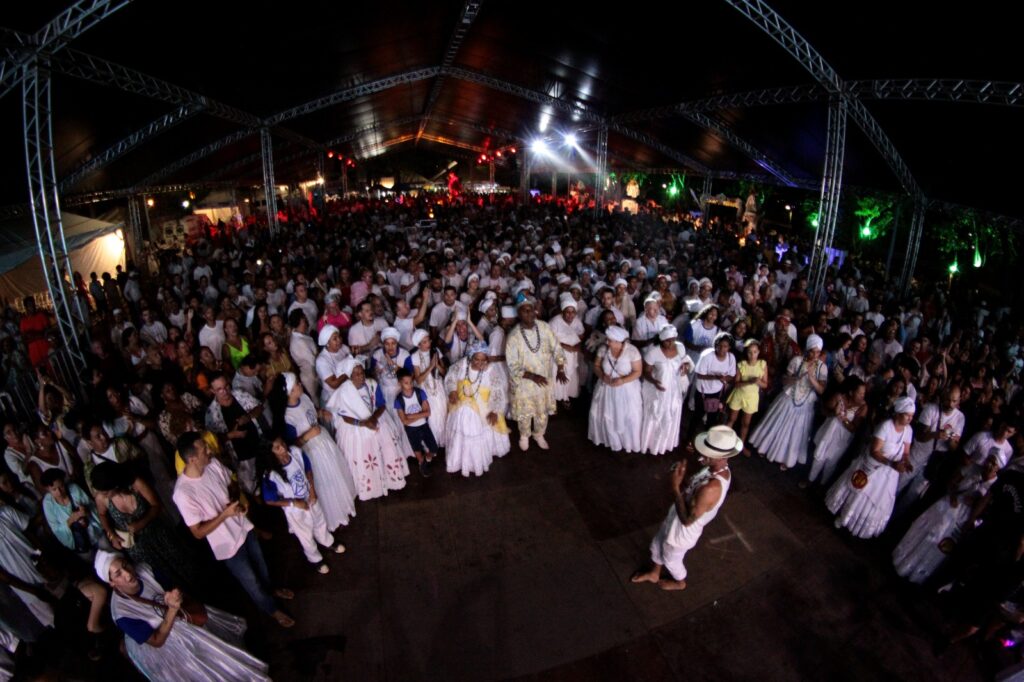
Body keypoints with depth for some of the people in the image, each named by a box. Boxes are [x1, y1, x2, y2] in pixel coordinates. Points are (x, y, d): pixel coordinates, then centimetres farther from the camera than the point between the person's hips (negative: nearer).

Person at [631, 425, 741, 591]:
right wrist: (683, 476, -16)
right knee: (657, 545, 30)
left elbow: (687, 520, -32)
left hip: (682, 531, -7)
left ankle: (679, 582, 57)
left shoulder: (711, 488, -43)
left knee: (671, 559, 25)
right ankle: (654, 574, 58)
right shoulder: (720, 469, -14)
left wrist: (675, 486, -31)